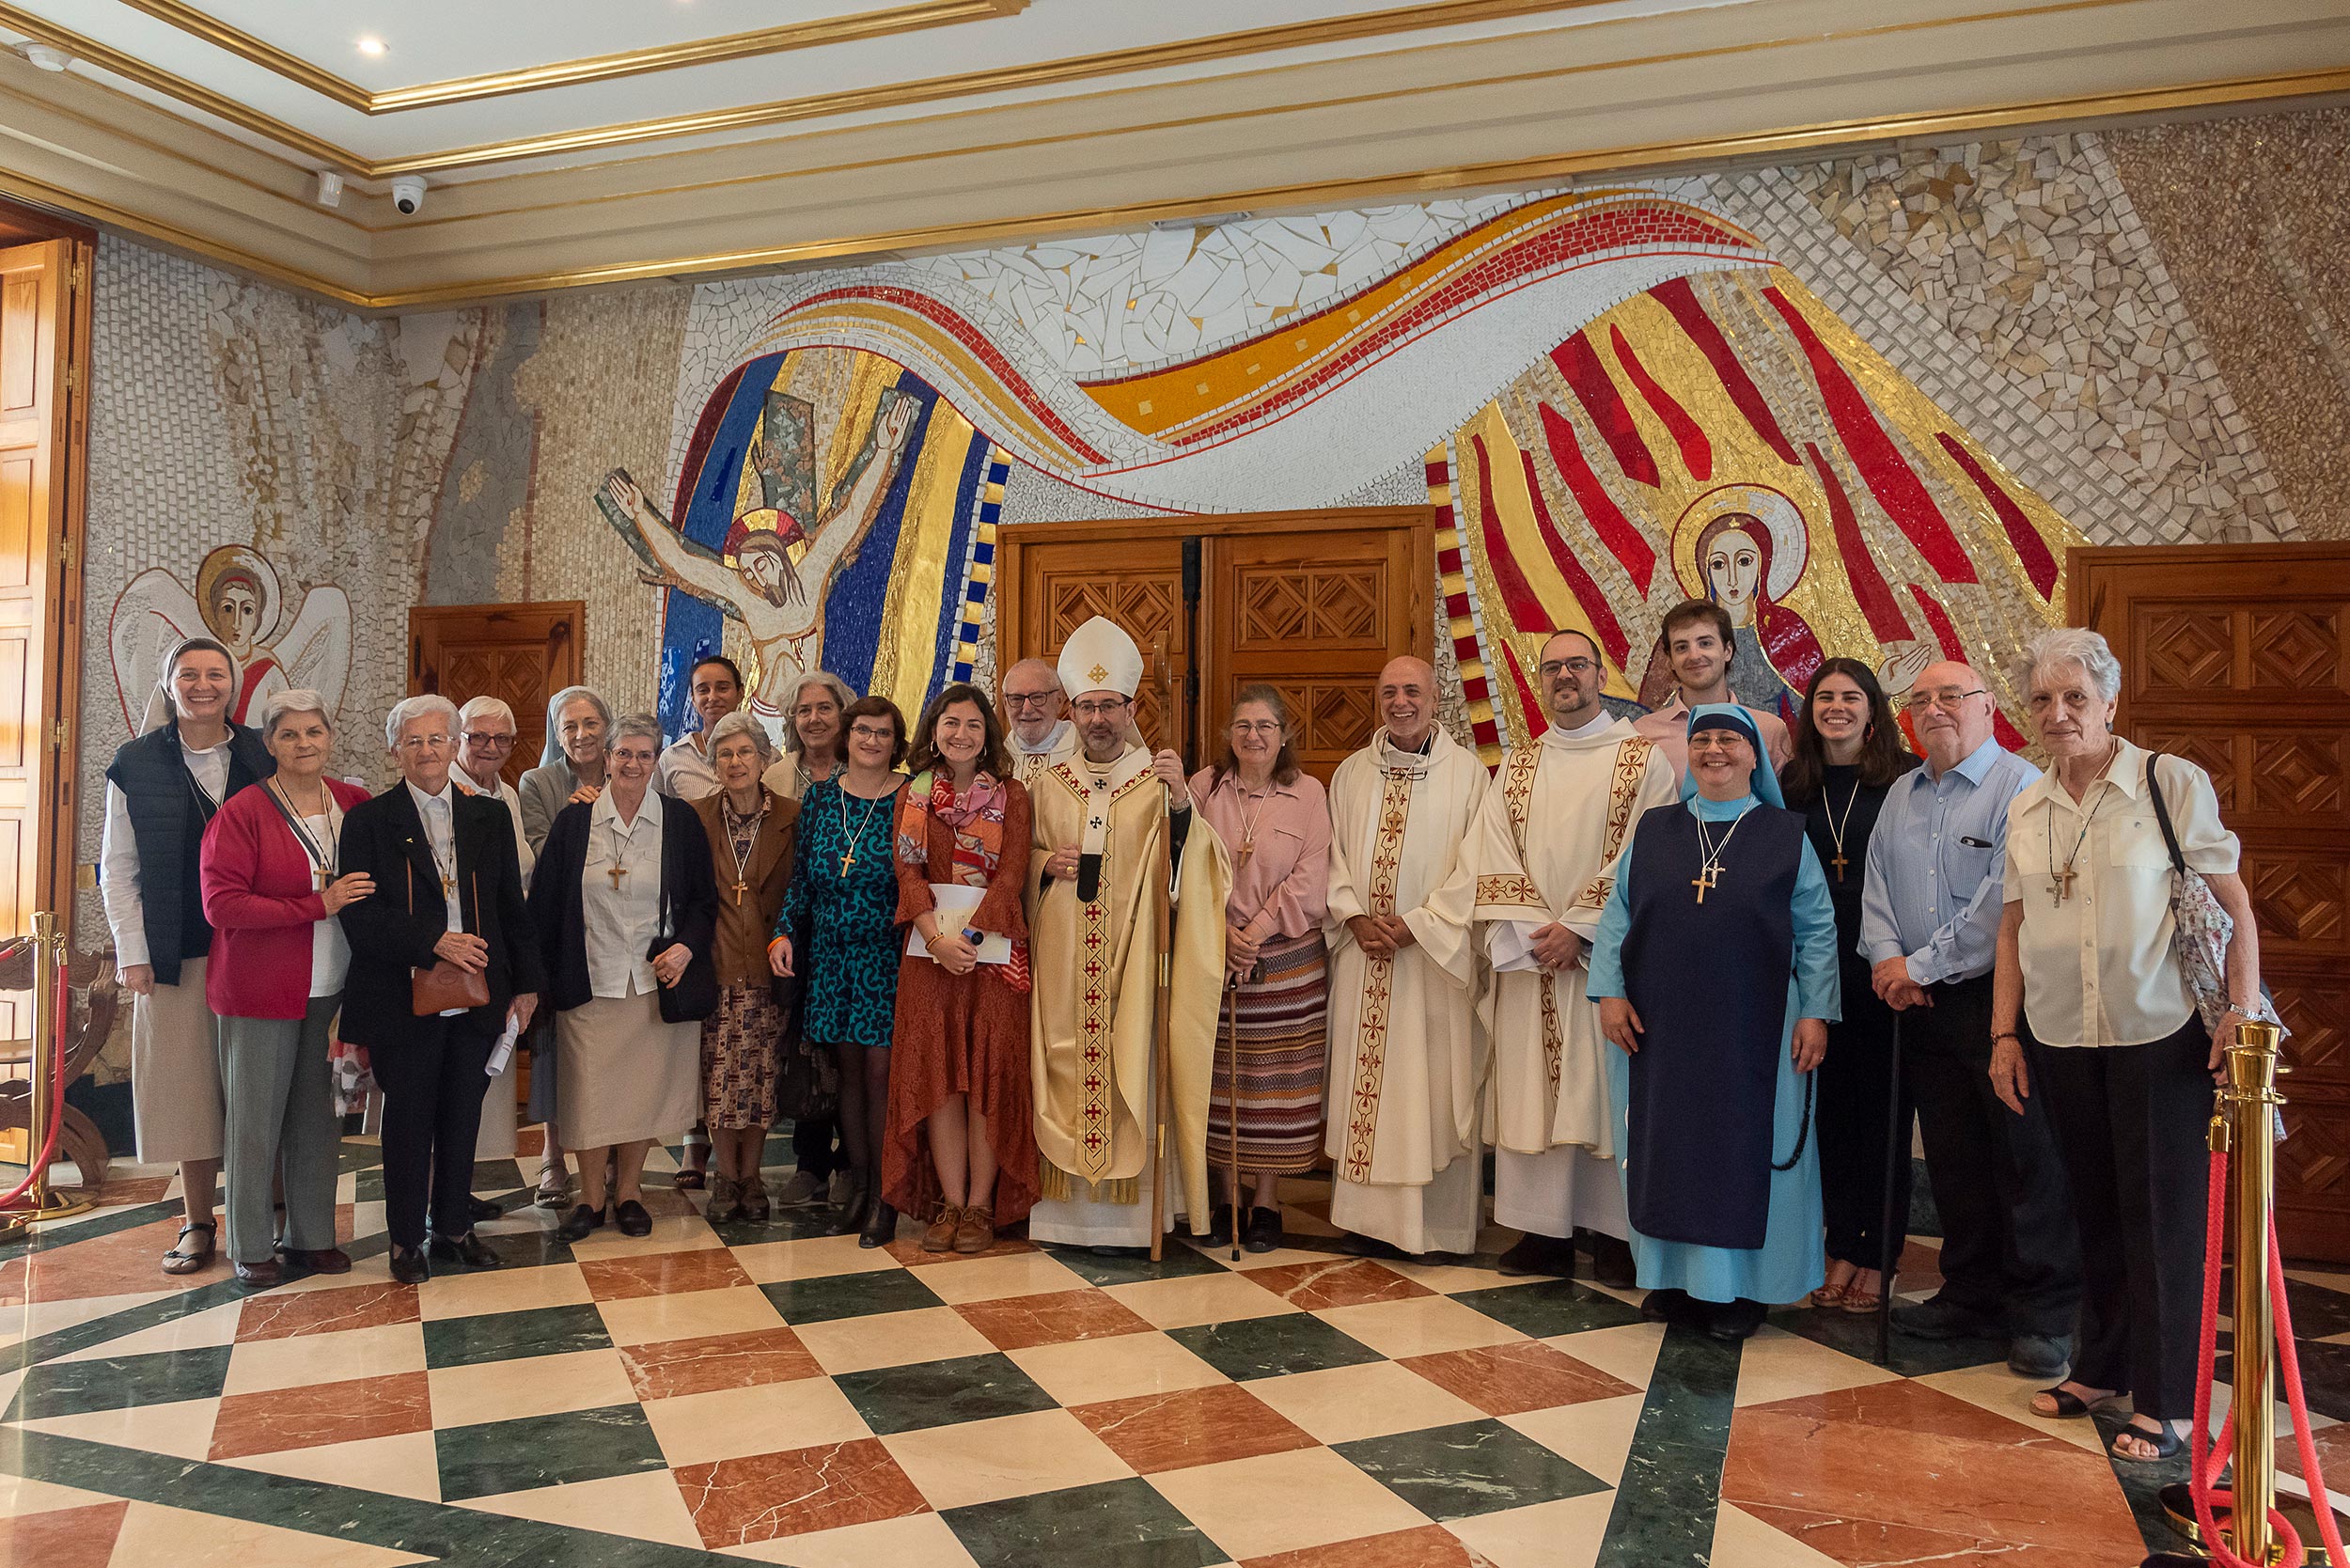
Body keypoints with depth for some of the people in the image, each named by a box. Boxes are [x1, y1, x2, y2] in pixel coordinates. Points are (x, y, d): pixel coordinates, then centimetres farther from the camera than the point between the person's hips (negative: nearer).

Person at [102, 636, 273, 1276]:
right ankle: (197, 1224, 18)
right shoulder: (137, 763, 3)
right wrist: (133, 953, -3)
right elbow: (117, 868, 4)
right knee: (188, 1087, 6)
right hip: (174, 956, 0)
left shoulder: (263, 757, 3)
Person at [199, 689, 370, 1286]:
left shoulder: (355, 803, 3)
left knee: (318, 1118, 10)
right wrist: (319, 906, -19)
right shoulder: (242, 812, -9)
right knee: (255, 1119, 6)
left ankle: (311, 1236, 25)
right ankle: (250, 1247, 20)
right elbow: (221, 905, -15)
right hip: (260, 990, -4)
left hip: (332, 990, 4)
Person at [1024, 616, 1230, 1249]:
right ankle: (1072, 1205, 16)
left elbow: (1185, 871, -11)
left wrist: (1182, 805, -28)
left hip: (1132, 956, -3)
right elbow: (1024, 860, 19)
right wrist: (1045, 862, -3)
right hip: (1063, 959, 3)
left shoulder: (1160, 781, 0)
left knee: (1131, 1068, -1)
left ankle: (1129, 1208, 10)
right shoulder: (1049, 784, 10)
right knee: (1066, 1068, 5)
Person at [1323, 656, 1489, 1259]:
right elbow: (1333, 857, 8)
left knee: (1434, 1081, -1)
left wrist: (1416, 924, -13)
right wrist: (1355, 918, -8)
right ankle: (1370, 1214, 13)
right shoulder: (1351, 773, 11)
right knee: (1363, 1080, 4)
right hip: (1363, 957, 3)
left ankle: (1436, 1220, 9)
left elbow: (1473, 868, -6)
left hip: (1435, 955, -3)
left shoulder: (1467, 772, -1)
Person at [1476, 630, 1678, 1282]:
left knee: (1609, 1091, 1)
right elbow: (1495, 859, 4)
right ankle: (1546, 1232, 13)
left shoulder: (1643, 759, 1)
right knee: (1531, 1089, 4)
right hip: (1528, 960, 4)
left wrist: (1579, 927, -15)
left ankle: (1615, 1232, 12)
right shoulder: (1518, 766, 13)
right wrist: (1532, 931, -10)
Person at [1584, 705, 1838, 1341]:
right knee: (1667, 1146, 8)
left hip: (1752, 1030, -2)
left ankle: (1739, 1287, 16)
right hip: (1660, 1026, 2)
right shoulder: (1652, 830, 7)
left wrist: (1816, 1012, -6)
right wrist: (1610, 992, -2)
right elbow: (1617, 917, 7)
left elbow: (1817, 931, 1)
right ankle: (1675, 1274, 20)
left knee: (1745, 1148, 4)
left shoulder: (1786, 836, 3)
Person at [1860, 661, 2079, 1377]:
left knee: (2027, 1161, -1)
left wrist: (1922, 966, -14)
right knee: (1953, 1160, 13)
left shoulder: (2020, 787, -9)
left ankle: (2042, 1316, 9)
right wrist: (1886, 956, -6)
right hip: (1924, 1005, 7)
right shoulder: (1900, 797, 15)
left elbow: (2002, 903, -17)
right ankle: (1971, 1295, 26)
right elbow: (1876, 888, 13)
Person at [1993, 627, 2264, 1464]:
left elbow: (2233, 903, -6)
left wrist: (2243, 1004, -15)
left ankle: (2162, 1400, 13)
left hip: (2161, 1033, -4)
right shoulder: (2026, 810, 8)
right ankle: (2101, 1366, 30)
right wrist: (2005, 1034, 8)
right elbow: (2014, 931, 11)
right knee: (2095, 1205, 15)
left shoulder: (2171, 782, -6)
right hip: (2060, 1037, 5)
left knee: (2161, 1211, 2)